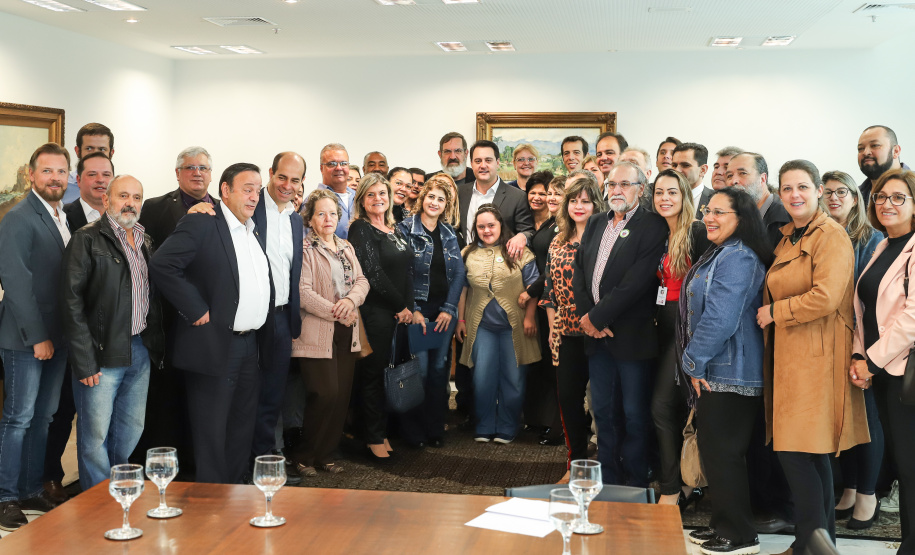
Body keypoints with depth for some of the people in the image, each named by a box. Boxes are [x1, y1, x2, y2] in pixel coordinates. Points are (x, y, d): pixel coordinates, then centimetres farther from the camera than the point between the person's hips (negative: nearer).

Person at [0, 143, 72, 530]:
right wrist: (37, 337, -16)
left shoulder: (64, 218, 12)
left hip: (56, 336, 7)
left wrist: (61, 335, 5)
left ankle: (31, 490, 23)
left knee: (42, 418, 13)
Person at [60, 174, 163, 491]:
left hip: (141, 352, 7)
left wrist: (157, 346, 9)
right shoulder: (87, 239, -7)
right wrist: (84, 360, -16)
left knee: (131, 429, 14)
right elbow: (71, 300, -12)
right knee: (96, 434, 1)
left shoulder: (145, 243, 14)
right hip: (102, 356, -6)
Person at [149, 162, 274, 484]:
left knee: (243, 427, 14)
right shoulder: (201, 224, -9)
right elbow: (161, 265, -19)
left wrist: (262, 331, 12)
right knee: (211, 432, 0)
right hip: (214, 344, -8)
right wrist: (196, 311, -17)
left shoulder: (257, 235, 16)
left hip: (250, 346, 8)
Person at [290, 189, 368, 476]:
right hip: (317, 333, -7)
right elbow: (303, 291, -14)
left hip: (346, 334, 7)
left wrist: (351, 300, -9)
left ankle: (326, 454, 18)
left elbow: (362, 281, 12)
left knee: (341, 396, 5)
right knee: (325, 395, -12)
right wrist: (335, 312, -15)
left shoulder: (346, 248, 18)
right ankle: (304, 455, 6)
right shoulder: (304, 248, -5)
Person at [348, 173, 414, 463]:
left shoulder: (396, 230, 16)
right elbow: (373, 274, -13)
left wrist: (408, 307, 5)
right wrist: (401, 306, -8)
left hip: (400, 312, 7)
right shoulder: (361, 230, -7)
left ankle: (387, 432, 18)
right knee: (373, 373, -1)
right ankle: (374, 440, 6)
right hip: (375, 311, -7)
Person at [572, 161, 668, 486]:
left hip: (631, 335, -6)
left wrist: (597, 316, -14)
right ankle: (607, 480, 26)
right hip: (598, 335, 6)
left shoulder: (653, 227, -8)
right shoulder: (595, 223, 14)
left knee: (635, 415, 3)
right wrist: (587, 316, -5)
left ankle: (635, 486, 15)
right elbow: (579, 270, 9)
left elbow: (636, 281, -17)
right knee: (603, 412, 14)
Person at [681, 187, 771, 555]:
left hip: (728, 373, -10)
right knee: (715, 451, 15)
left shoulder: (738, 258, -17)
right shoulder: (720, 255, 17)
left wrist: (695, 361, -14)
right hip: (712, 372, 10)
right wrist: (696, 363, 17)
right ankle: (723, 525, 26)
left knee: (722, 453, -2)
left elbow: (720, 319, -24)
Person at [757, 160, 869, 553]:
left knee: (796, 451, -9)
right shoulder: (787, 237, 17)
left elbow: (825, 298, -21)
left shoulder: (831, 236, -10)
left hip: (816, 358, -9)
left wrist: (774, 312, -11)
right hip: (788, 356, 9)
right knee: (810, 454, 13)